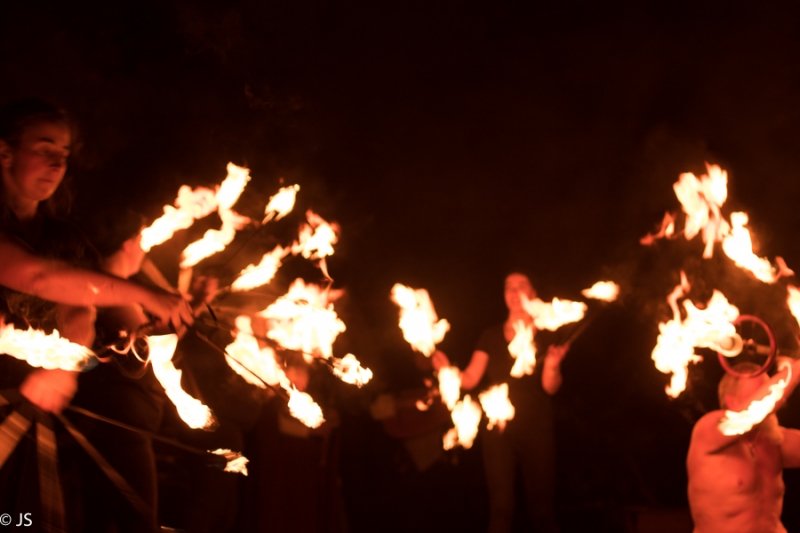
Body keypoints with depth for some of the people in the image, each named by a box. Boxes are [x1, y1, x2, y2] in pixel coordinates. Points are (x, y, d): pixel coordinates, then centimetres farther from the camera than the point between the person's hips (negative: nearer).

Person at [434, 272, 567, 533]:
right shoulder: (491, 336, 10)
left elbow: (550, 387, -6)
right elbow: (469, 379, 1)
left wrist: (552, 364, -26)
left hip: (536, 429, -1)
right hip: (497, 429, 1)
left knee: (541, 505, -3)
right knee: (500, 505, 0)